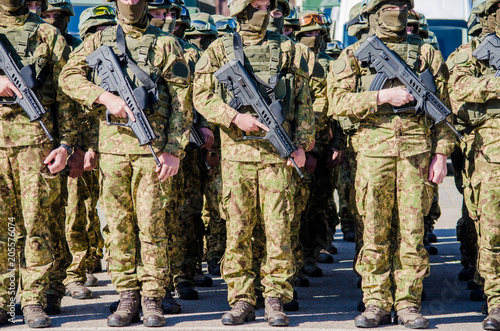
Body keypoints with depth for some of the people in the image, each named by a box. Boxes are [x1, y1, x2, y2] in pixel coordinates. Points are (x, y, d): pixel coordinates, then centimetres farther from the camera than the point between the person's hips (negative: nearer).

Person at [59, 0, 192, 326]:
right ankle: (127, 298, 10)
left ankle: (152, 299, 3)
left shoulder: (167, 45, 3)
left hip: (153, 147, -2)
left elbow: (182, 102, 0)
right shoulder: (99, 41, 11)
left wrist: (174, 150, -8)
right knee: (119, 225, 4)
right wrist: (106, 97, -15)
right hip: (112, 144, 2)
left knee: (152, 224, -3)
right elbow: (70, 76, 1)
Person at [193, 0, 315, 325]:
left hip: (277, 152, 0)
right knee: (237, 229, 3)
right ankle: (241, 300, 9)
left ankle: (276, 299, 5)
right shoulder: (220, 50, 6)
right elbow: (201, 96, 1)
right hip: (236, 151, 0)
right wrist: (236, 118, -13)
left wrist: (301, 144, 0)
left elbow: (304, 101, 9)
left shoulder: (286, 49, 8)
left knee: (278, 228, -2)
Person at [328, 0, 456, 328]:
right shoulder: (354, 55, 9)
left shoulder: (427, 53, 13)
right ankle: (376, 304, 7)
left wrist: (441, 153, 3)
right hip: (373, 149, -1)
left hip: (416, 149, 1)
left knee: (412, 229, 0)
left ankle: (408, 304, 6)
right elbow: (338, 101, -1)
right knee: (375, 230, 1)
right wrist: (383, 96, -12)